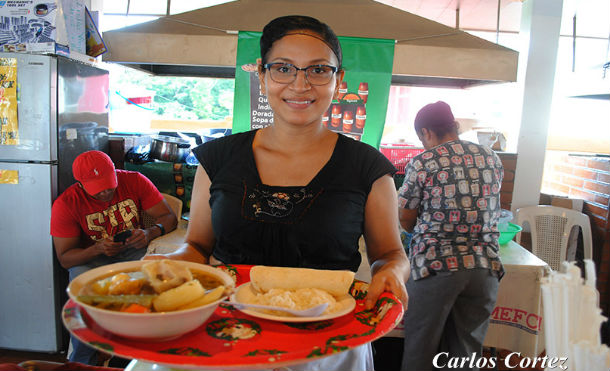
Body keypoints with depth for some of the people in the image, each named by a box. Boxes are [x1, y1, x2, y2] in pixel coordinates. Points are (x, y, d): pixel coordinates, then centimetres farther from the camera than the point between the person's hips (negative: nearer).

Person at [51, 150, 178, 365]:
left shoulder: (135, 181, -10)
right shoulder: (65, 204, -11)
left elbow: (169, 217, -9)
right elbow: (65, 258, -9)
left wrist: (150, 233, -32)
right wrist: (98, 249, -29)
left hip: (133, 250, 1)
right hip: (89, 258, 0)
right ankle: (82, 362, -9)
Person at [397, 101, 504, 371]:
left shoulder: (422, 163, -8)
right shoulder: (491, 158, 7)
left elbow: (406, 220, 1)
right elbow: (491, 211, 17)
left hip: (435, 265, -4)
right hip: (485, 267, 5)